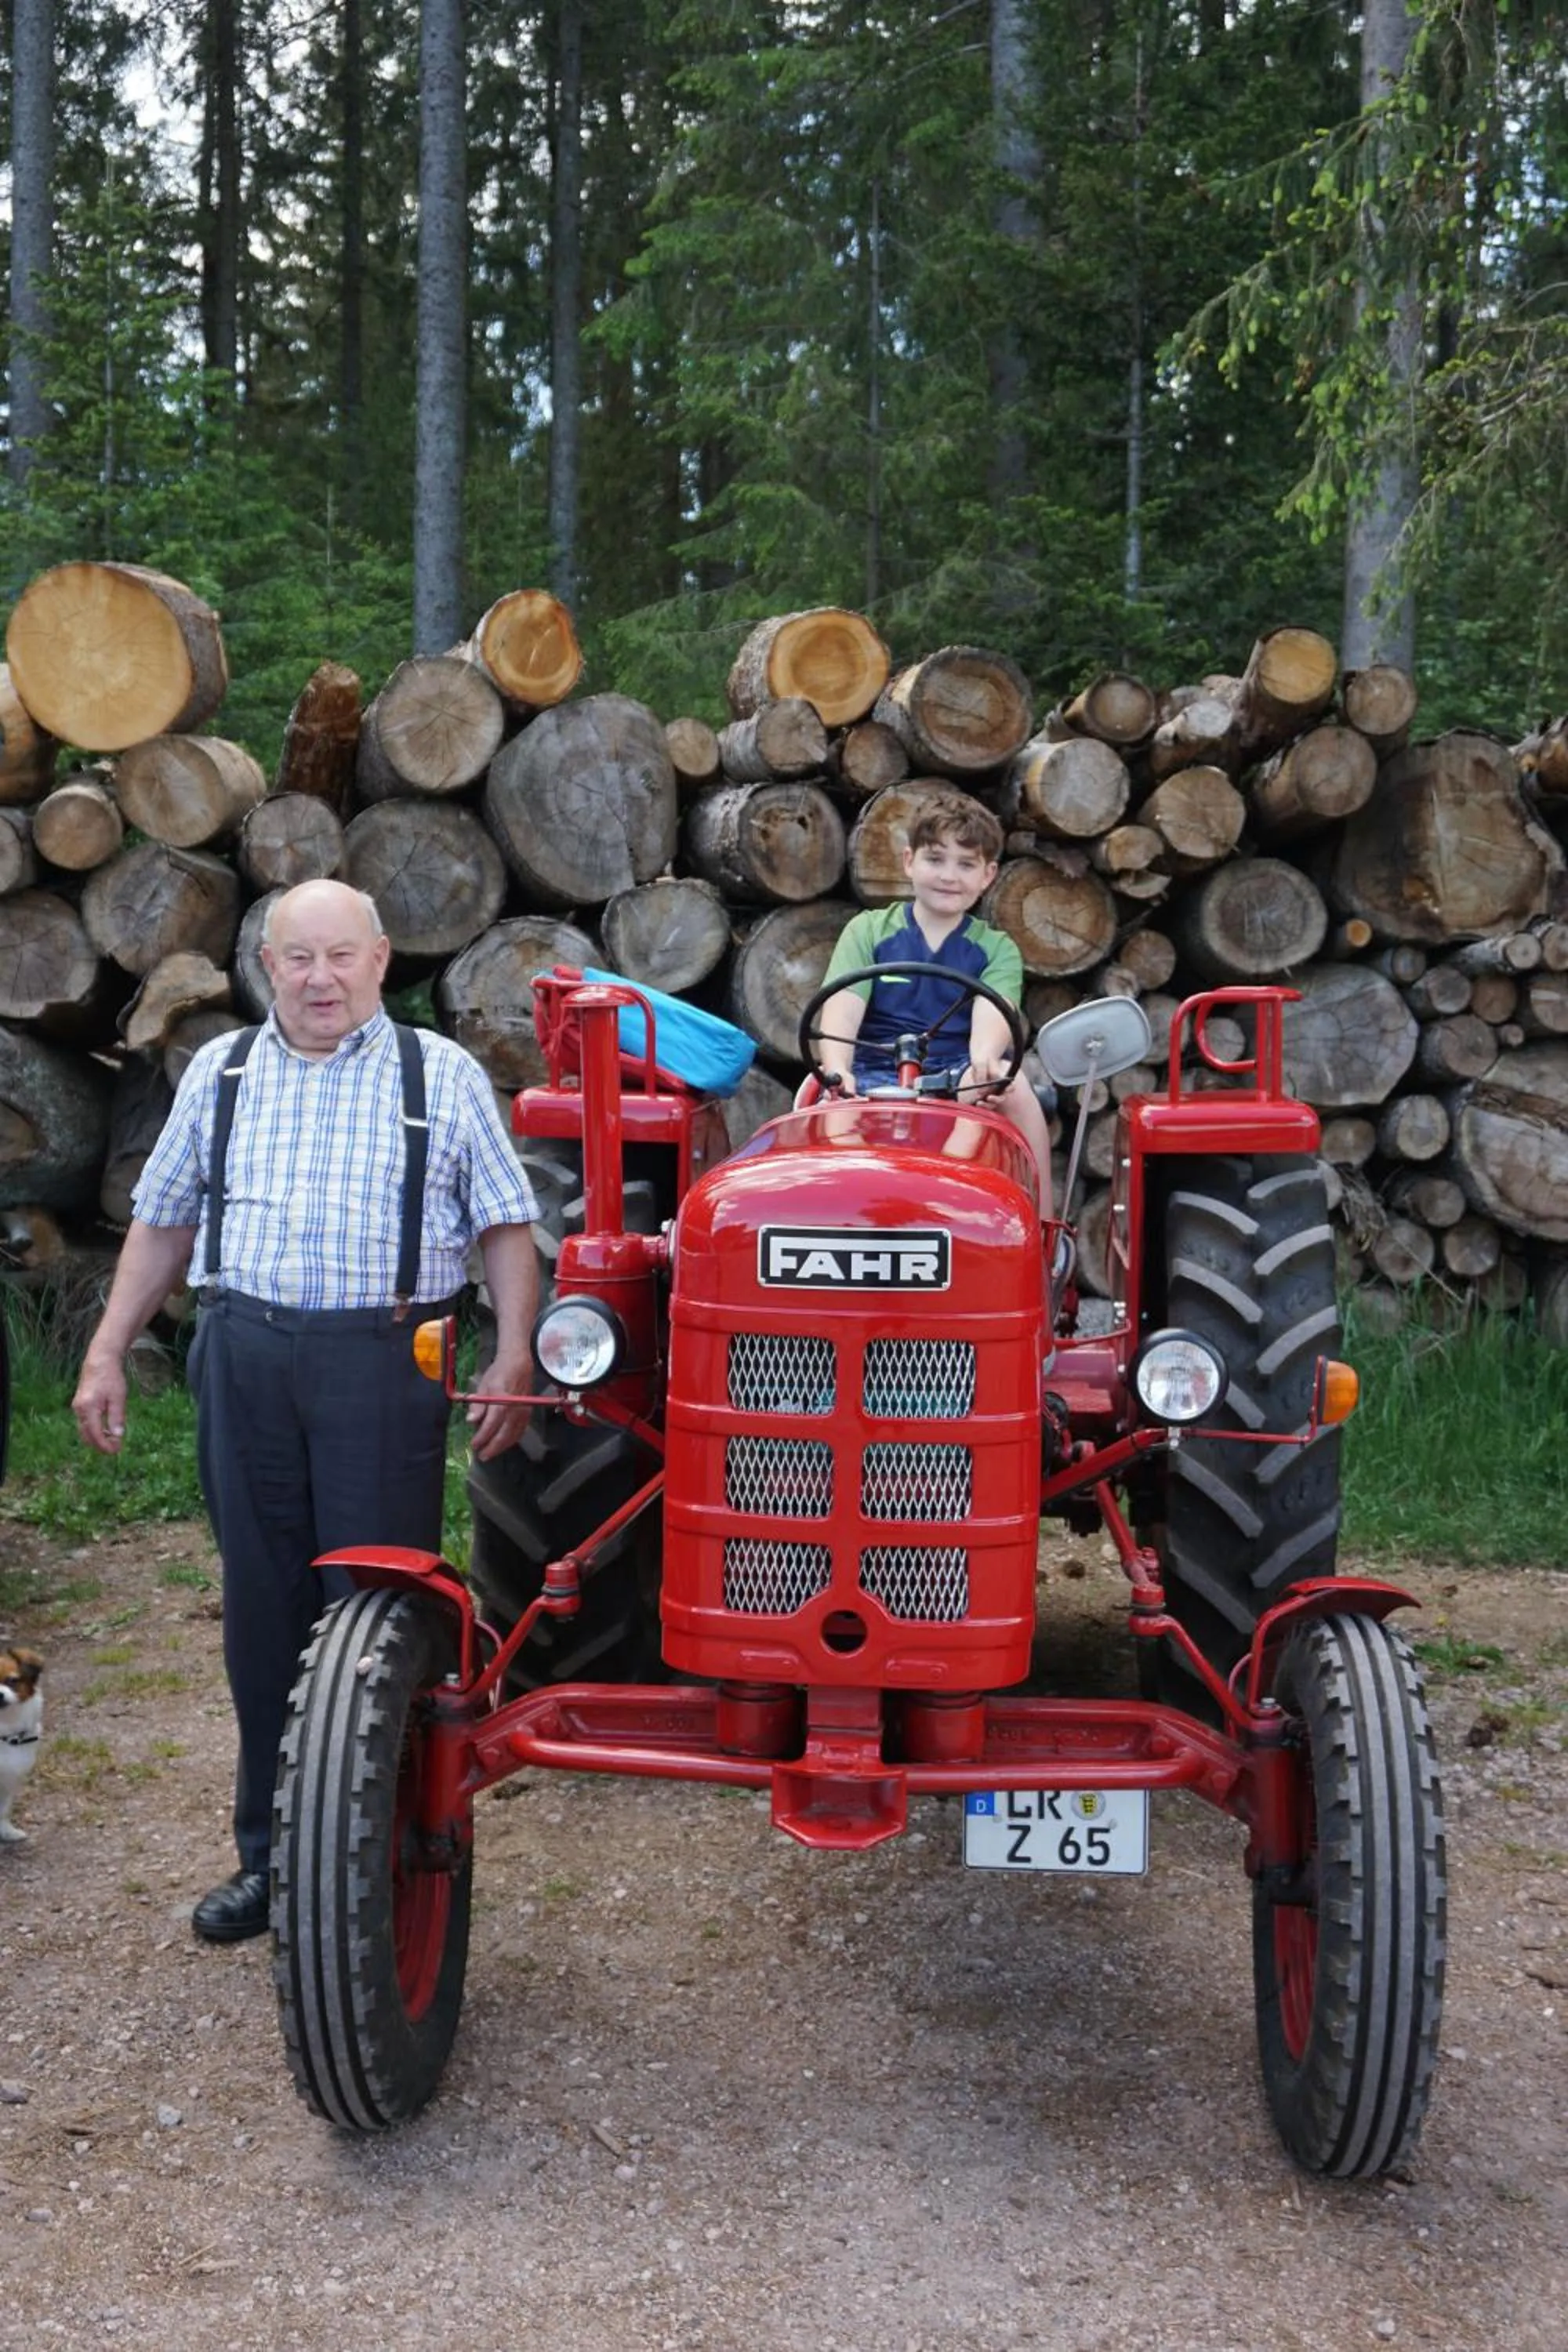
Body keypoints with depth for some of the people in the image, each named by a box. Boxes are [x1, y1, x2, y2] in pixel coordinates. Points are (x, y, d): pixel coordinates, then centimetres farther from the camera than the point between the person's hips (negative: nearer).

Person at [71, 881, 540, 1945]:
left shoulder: (443, 1076, 5)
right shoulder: (221, 1073, 13)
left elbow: (507, 1228, 4)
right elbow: (164, 1222, 18)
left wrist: (514, 1360, -6)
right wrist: (108, 1353, 13)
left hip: (387, 1361, -3)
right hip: (246, 1358, 3)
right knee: (263, 1609, 9)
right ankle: (272, 1855, 22)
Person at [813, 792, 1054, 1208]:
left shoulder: (997, 950, 11)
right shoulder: (868, 931, 9)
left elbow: (993, 1015, -10)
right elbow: (842, 1010, -6)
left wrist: (984, 1058, -35)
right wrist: (837, 1071, -28)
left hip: (960, 1079, 1)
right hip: (877, 1077, 0)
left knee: (1012, 1084, -30)